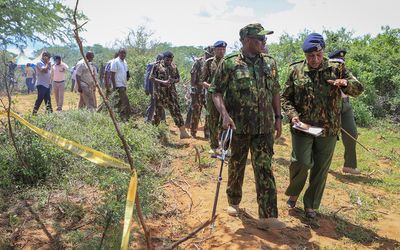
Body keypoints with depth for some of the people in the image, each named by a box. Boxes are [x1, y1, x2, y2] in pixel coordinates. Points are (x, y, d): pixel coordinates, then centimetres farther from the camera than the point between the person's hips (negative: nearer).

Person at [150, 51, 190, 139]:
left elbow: (178, 78, 14)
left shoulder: (174, 66, 9)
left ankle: (182, 132, -4)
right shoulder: (157, 65, -2)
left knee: (176, 110, -3)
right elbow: (151, 78, -6)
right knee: (158, 111, 7)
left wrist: (173, 80, -10)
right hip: (160, 92, -3)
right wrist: (162, 82, -19)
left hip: (171, 92, 3)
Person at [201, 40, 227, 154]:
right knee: (213, 122, 5)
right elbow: (202, 80, 3)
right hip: (212, 95, 0)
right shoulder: (209, 62, 4)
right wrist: (208, 85, -16)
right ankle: (214, 146, 17)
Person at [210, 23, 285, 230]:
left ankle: (267, 216, 5)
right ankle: (233, 202, 35)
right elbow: (216, 91, -5)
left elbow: (275, 92, 14)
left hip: (264, 127, 2)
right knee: (236, 167, 13)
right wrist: (224, 114, -19)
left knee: (264, 169, 0)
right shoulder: (229, 63, -5)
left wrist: (278, 117, 9)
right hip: (238, 127, -2)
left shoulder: (270, 63, 7)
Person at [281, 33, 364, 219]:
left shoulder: (335, 69, 2)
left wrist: (346, 83, -18)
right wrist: (293, 114, -12)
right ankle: (293, 193, 20)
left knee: (321, 169, 8)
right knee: (301, 162, -11)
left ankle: (311, 205, 26)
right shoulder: (295, 70, 1)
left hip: (328, 129, 2)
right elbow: (285, 97, 6)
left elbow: (358, 89, 5)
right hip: (302, 127, -1)